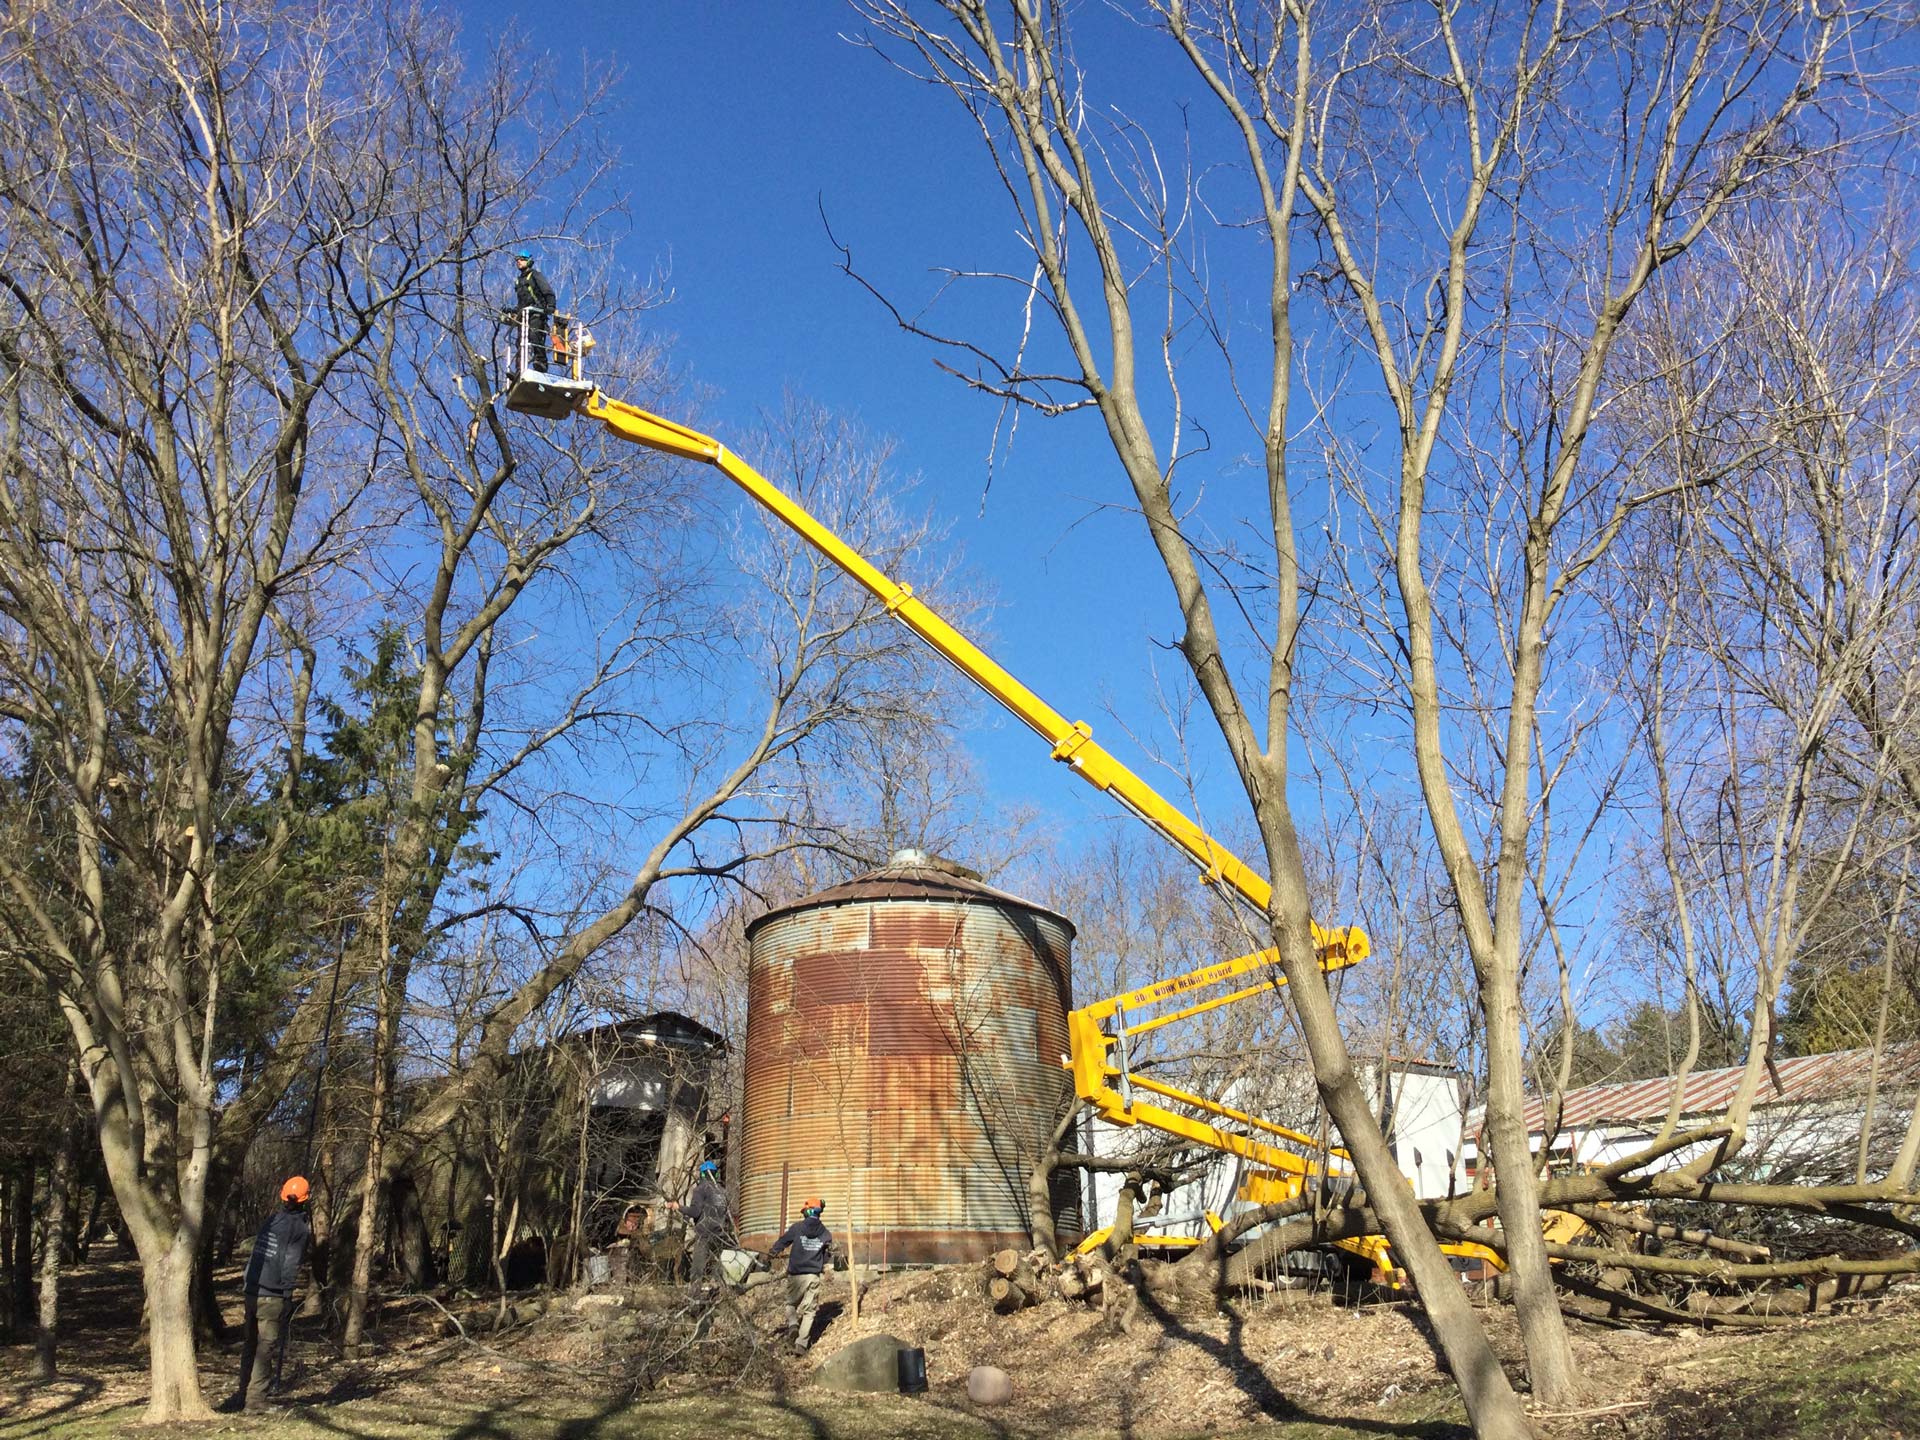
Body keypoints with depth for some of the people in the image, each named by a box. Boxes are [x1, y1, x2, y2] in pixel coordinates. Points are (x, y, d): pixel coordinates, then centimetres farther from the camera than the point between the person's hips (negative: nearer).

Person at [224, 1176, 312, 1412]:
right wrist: (287, 1296, -7)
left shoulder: (270, 1220, 11)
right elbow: (291, 1265, -10)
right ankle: (255, 1399, -2)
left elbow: (254, 1253, 15)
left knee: (250, 1345, 15)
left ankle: (244, 1394, 22)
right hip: (272, 1296, -6)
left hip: (252, 1292, 6)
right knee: (265, 1347, -2)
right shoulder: (300, 1226, -8)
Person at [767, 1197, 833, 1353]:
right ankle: (801, 1344, 0)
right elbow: (827, 1257, 6)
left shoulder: (797, 1228, -6)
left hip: (796, 1275, -1)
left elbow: (781, 1243, 1)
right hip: (814, 1276, 1)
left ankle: (792, 1324, -8)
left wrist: (770, 1255, 18)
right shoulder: (826, 1233, 2)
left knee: (791, 1303, 19)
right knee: (808, 1311, 8)